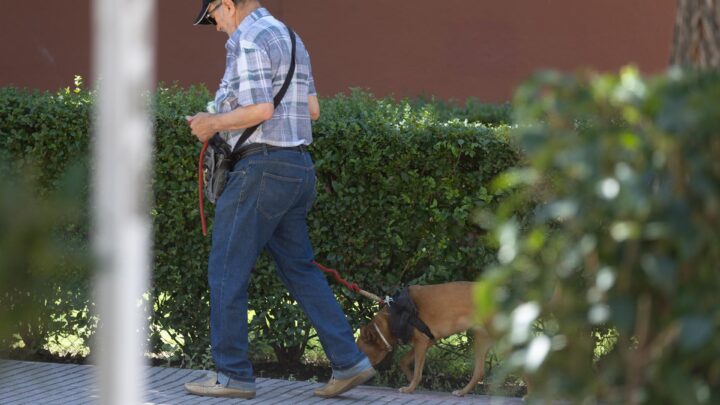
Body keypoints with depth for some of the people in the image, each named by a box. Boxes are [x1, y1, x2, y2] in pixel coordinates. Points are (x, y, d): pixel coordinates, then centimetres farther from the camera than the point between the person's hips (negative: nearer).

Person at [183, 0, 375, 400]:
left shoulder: (247, 40, -12)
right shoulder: (289, 38, 18)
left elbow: (261, 110, -22)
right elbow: (312, 109, 22)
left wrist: (213, 123, -7)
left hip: (262, 167, -9)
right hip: (298, 167, 9)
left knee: (227, 271, -1)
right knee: (299, 269, 13)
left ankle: (232, 374, 2)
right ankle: (348, 361, 7)